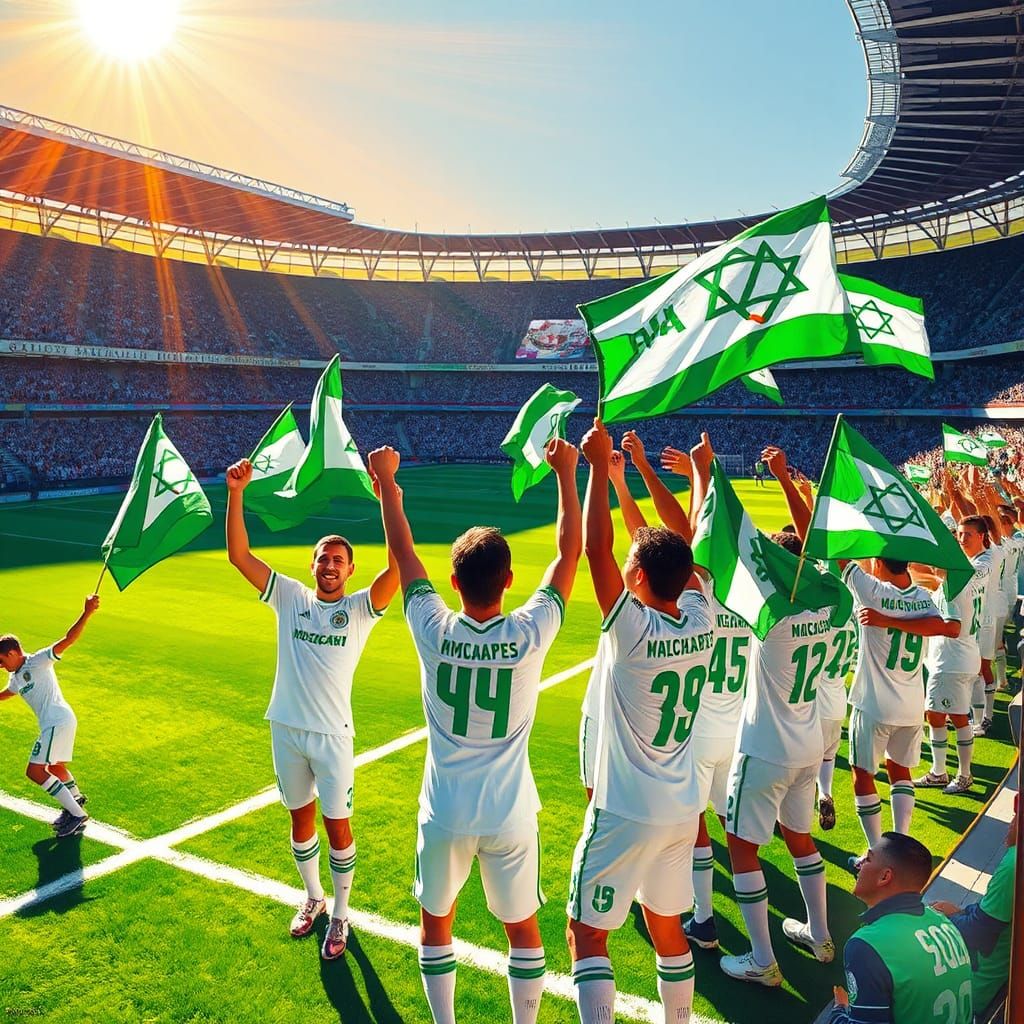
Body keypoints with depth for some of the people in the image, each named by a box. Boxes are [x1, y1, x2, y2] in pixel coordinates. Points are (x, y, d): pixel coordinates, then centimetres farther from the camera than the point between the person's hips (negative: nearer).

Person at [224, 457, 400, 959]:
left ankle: (340, 914, 26)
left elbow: (399, 563, -24)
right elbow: (238, 555, -5)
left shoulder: (361, 607, -7)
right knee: (301, 820, 18)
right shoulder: (290, 597, 1)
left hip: (332, 735, -3)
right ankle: (312, 897, 41)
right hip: (286, 730, 3)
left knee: (337, 826, 5)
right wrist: (236, 492, -18)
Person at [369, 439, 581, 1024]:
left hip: (445, 812, 1)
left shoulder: (434, 631, -17)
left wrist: (387, 483, 10)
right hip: (511, 816, -1)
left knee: (436, 922, 23)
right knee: (523, 929, 20)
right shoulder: (530, 634, -19)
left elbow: (402, 552, -3)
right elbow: (571, 553, -8)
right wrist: (567, 474, 1)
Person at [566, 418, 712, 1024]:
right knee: (667, 928, 23)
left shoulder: (635, 632, -22)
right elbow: (683, 554, 7)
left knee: (587, 936, 6)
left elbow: (597, 549, -24)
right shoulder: (700, 623, -6)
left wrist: (599, 466, -17)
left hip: (625, 815, -7)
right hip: (682, 811, 7)